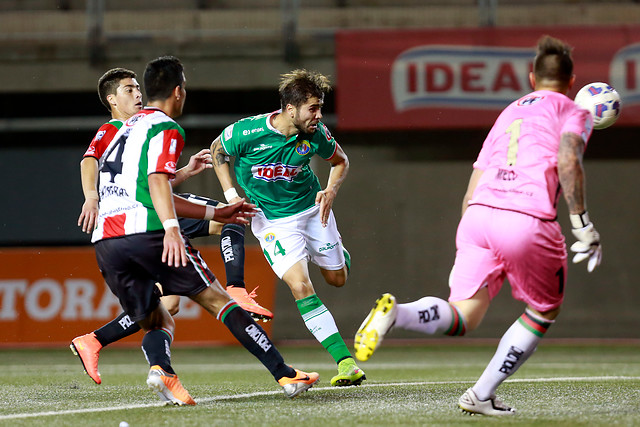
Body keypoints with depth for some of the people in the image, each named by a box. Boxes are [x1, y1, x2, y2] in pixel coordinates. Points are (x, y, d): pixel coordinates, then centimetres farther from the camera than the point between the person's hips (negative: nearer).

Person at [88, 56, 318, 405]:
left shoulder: (127, 128, 30)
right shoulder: (166, 129, 3)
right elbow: (157, 181, -15)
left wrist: (216, 213, 40)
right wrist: (171, 228, -28)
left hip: (104, 241, 7)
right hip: (147, 232, -7)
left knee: (157, 323, 13)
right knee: (218, 300, 1)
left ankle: (159, 368, -21)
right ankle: (284, 375, -2)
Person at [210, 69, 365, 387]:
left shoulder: (315, 134, -16)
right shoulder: (248, 132, -25)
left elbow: (340, 161, 5)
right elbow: (218, 149, -3)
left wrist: (331, 190, -14)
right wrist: (230, 195, -10)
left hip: (312, 208, 3)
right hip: (273, 221, -3)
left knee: (337, 278, 16)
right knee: (300, 286, -20)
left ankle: (338, 250, 56)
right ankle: (346, 363, -22)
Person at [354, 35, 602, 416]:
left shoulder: (509, 113, 30)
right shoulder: (573, 112, 13)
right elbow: (568, 161, -10)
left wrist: (462, 254, 32)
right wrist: (583, 226, -8)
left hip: (480, 213, 5)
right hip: (529, 221, -5)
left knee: (462, 317, 2)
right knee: (543, 314, 17)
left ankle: (395, 312, -28)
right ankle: (482, 396, 11)